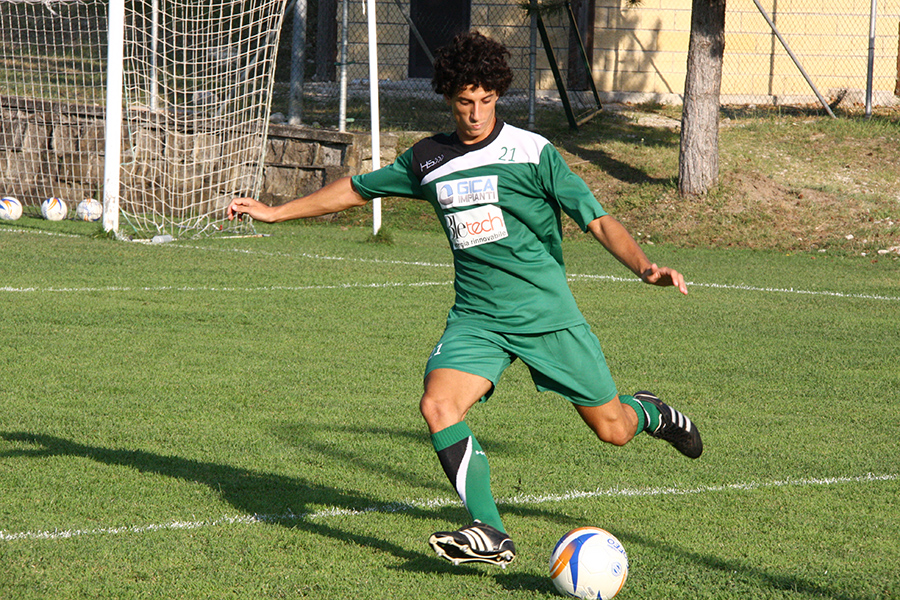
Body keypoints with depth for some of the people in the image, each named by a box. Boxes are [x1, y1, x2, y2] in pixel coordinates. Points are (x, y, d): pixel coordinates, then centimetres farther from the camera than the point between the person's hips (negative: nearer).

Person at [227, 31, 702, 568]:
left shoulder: (533, 152, -7)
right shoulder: (428, 161, 6)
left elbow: (598, 221, -10)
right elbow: (356, 190, 21)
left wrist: (643, 265, -27)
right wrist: (275, 212, 23)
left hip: (547, 315, -3)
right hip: (476, 318, 3)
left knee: (613, 430, 3)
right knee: (438, 404, -25)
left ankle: (651, 413, 42)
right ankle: (490, 535, -22)